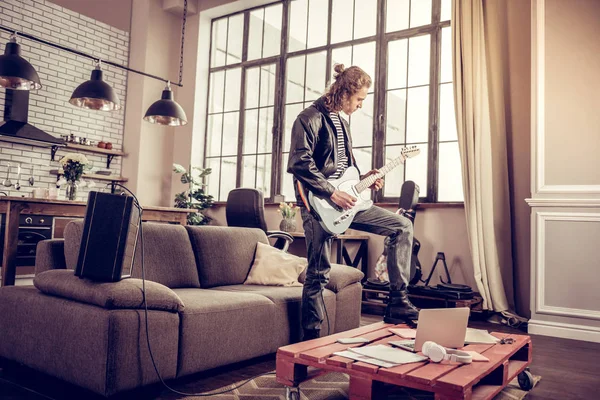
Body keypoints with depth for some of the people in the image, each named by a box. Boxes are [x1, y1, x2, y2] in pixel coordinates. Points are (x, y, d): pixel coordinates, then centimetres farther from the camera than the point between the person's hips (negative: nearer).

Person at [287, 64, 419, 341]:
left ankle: (397, 303, 3)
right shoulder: (311, 118, -9)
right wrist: (332, 193, -20)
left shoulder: (340, 120, 17)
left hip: (344, 199, 8)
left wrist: (361, 180, 10)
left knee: (402, 226, 2)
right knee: (318, 273, -3)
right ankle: (310, 337, 12)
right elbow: (300, 163, -20)